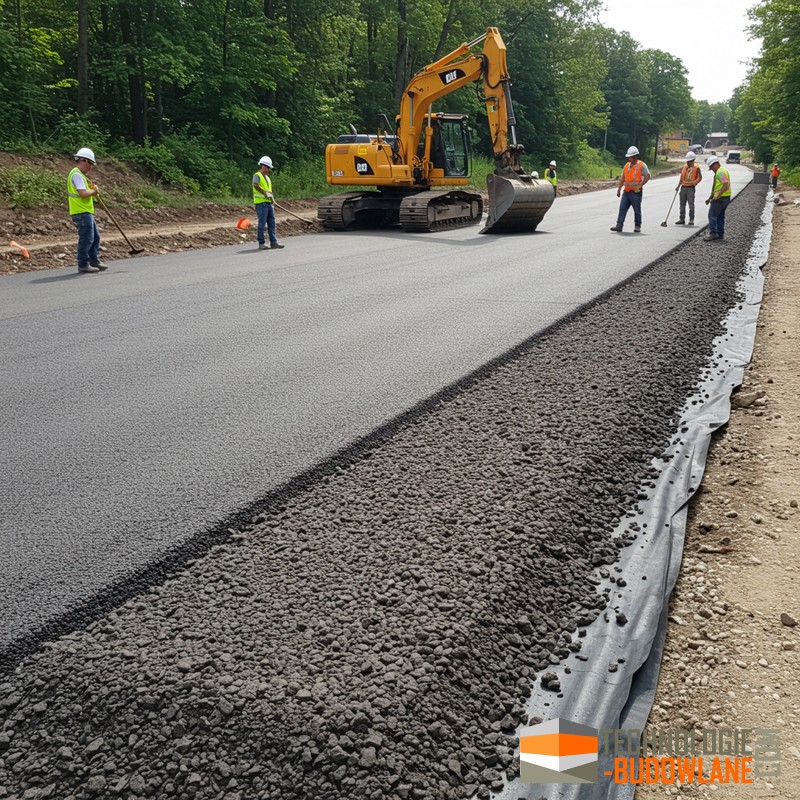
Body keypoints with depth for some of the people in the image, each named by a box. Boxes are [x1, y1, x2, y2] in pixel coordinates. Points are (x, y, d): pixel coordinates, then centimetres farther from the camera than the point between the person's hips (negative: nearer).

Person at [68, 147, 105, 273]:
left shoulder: (80, 174, 19)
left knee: (95, 237, 15)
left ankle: (94, 261, 23)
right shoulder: (76, 174, -14)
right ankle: (83, 265, -1)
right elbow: (83, 193, -23)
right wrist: (94, 191, -7)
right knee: (86, 238, -7)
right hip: (81, 212, -11)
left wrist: (92, 188, 2)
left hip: (87, 212, 11)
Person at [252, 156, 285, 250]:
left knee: (271, 223, 5)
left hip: (269, 203, 9)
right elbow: (256, 186, -24)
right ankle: (261, 243, -1)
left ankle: (273, 242, 7)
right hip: (261, 203, -9)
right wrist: (265, 193, -24)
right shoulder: (257, 176, -5)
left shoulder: (267, 178, 23)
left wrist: (272, 199, 17)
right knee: (262, 223, -6)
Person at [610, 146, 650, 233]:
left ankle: (637, 226, 13)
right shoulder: (627, 165, 15)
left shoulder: (641, 165, -3)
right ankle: (619, 225, -6)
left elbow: (647, 176, -8)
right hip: (626, 191, 5)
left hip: (636, 192, -5)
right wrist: (619, 189, 15)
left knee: (637, 210, 3)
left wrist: (640, 185, -18)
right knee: (622, 208, -3)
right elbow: (622, 178, 19)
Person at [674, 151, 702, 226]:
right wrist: (678, 186, 6)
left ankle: (691, 220, -3)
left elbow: (700, 177, 2)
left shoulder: (696, 168, -2)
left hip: (691, 188, -5)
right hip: (683, 187, 5)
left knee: (691, 204, -7)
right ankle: (682, 219, 14)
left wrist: (695, 183, -13)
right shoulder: (684, 166, 11)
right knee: (682, 204, 7)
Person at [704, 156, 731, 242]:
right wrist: (710, 198, 22)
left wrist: (717, 196, -26)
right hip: (726, 197, 10)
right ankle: (720, 235, 15)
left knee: (712, 215, -6)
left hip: (720, 198, -10)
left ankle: (713, 234, -7)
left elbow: (726, 186, -24)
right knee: (720, 216, 13)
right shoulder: (722, 171, 19)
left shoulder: (720, 172, -15)